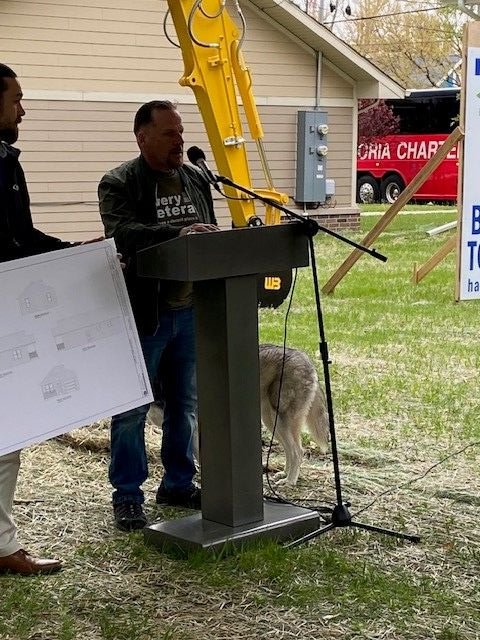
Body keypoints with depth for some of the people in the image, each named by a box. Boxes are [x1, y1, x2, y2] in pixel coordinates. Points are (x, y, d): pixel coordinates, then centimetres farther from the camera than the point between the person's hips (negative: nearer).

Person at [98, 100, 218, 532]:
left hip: (192, 309, 6)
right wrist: (178, 232, -35)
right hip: (144, 313, -6)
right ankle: (127, 495, 12)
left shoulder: (196, 180, 12)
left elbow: (210, 235, 17)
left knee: (185, 404, 15)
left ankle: (178, 484, 29)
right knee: (133, 408, 1)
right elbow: (122, 233, -24)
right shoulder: (119, 184, -7)